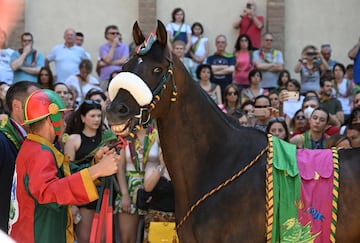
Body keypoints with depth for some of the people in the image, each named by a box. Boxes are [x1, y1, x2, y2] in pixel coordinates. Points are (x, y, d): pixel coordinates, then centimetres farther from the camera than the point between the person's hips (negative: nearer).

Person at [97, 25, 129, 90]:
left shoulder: (124, 47, 10)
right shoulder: (103, 48, 8)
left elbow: (123, 61, -3)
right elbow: (108, 60, -8)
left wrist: (106, 63, -3)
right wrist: (114, 45, -3)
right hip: (105, 79, 0)